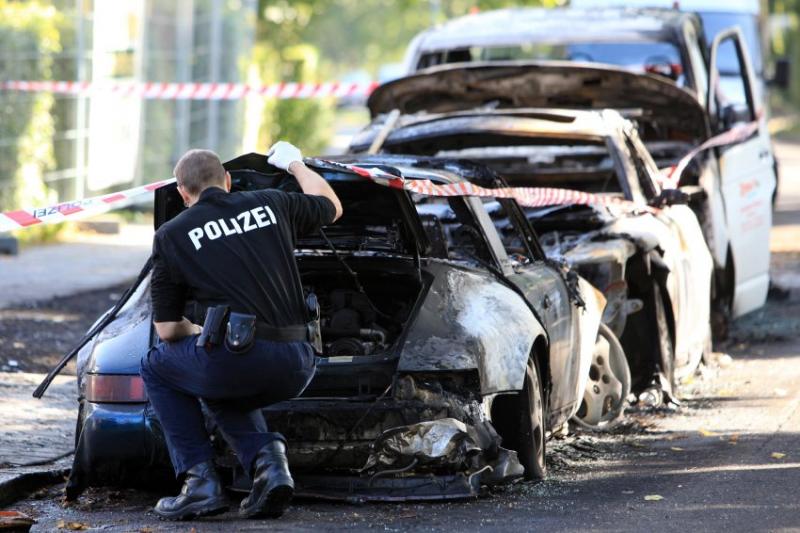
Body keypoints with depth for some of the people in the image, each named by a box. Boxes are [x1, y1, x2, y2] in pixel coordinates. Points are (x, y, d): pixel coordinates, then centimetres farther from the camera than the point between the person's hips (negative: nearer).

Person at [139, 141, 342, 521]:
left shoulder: (171, 235, 8)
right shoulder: (272, 204, 16)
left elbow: (167, 330, 11)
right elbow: (331, 207, 38)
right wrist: (294, 164, 55)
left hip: (238, 358, -5)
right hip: (297, 368, 5)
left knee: (157, 366, 26)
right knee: (220, 394, 36)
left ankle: (200, 480, 12)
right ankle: (267, 458, 6)